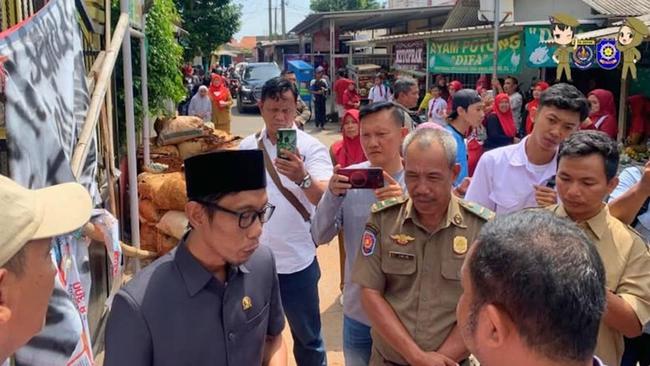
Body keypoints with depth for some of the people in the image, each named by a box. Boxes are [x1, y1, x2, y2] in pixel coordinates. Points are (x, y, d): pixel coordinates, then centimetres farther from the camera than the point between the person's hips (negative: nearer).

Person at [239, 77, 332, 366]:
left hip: (296, 261, -3)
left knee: (307, 338, 12)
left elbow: (324, 199, -25)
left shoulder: (312, 148, -11)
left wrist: (303, 178, -45)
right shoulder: (247, 147, 1)